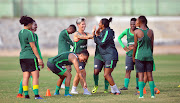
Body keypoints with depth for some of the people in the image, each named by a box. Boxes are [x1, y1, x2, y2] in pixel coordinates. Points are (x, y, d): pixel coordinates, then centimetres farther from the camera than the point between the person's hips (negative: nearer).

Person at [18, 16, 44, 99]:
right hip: (31, 56, -8)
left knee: (25, 76, 6)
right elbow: (33, 47, -14)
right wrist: (39, 58, -12)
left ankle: (26, 94, 5)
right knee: (35, 76, -6)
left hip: (22, 56, 8)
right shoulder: (29, 33, -12)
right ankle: (36, 95, -13)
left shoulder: (20, 33, 11)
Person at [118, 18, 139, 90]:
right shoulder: (127, 31, 3)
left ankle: (138, 86, 14)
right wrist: (123, 47, 6)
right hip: (129, 53, 1)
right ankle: (125, 86, -4)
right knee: (128, 70, -3)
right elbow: (119, 38, 16)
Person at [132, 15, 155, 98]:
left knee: (140, 75, -1)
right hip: (149, 55, 3)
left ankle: (141, 94, -4)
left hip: (139, 55, -3)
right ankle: (152, 94, 9)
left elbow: (135, 45, -4)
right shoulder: (150, 31, 2)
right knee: (149, 75, 8)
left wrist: (133, 56, 7)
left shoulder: (137, 32, -7)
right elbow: (152, 45, 7)